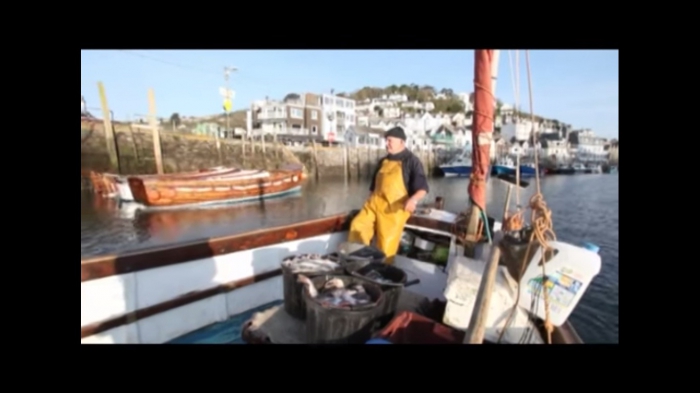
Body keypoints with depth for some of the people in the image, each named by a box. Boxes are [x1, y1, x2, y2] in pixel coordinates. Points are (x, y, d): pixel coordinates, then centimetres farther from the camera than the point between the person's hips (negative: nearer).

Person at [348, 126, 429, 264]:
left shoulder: (411, 161, -3)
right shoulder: (384, 161, 16)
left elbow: (422, 188, -12)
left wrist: (414, 199, -32)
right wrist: (369, 203, 21)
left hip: (395, 209, -6)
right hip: (374, 204, 6)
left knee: (386, 245, -3)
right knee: (358, 225, -9)